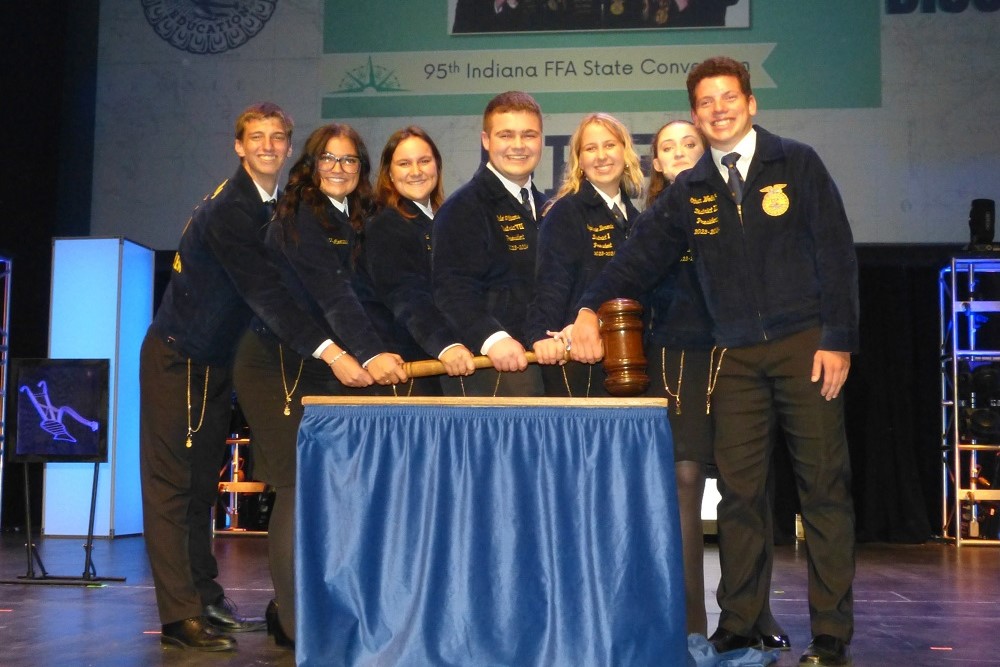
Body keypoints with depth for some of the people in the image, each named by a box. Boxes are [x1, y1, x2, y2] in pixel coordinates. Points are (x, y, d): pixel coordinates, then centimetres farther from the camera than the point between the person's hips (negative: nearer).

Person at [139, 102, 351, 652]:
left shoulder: (271, 207, 8)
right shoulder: (228, 211, -20)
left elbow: (267, 290, 10)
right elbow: (264, 293, -31)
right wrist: (326, 350, -40)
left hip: (215, 361, 9)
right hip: (177, 359, -9)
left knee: (201, 484, 13)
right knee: (173, 485, -6)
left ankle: (205, 601, 21)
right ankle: (181, 616, -5)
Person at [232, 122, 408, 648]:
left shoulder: (352, 221, 14)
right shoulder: (301, 216, -12)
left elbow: (352, 293, 10)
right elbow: (331, 292, -24)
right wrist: (371, 354, -35)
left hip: (322, 367, 7)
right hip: (279, 365, -7)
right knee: (300, 486, -8)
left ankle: (290, 610, 15)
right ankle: (294, 621, 0)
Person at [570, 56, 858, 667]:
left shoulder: (796, 163, 1)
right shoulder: (689, 192, 10)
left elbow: (836, 251, -3)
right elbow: (644, 257, 5)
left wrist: (838, 340, -9)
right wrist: (591, 309, -10)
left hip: (806, 345, -3)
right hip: (737, 358, 3)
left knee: (824, 488, 0)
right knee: (740, 493, 4)